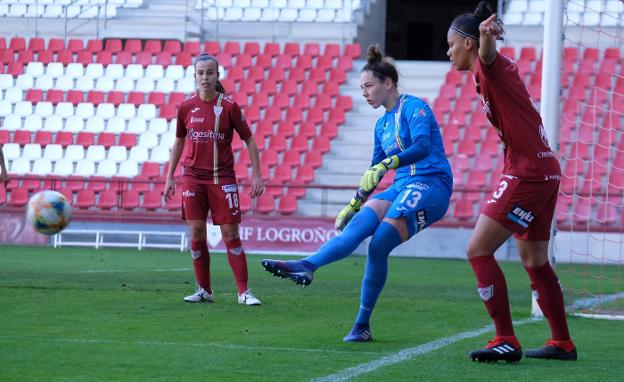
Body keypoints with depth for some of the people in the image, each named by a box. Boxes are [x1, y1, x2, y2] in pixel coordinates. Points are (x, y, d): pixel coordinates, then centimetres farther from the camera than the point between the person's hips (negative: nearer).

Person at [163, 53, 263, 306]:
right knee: (196, 233, 0)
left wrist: (257, 175, -4)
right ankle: (204, 290, 11)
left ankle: (244, 292, -1)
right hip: (193, 178, 2)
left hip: (222, 179, -2)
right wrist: (170, 177, 13)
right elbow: (179, 142, 14)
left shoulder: (229, 106, -6)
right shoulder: (186, 107, 2)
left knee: (230, 235, -4)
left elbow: (249, 140, 1)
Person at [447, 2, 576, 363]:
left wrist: (487, 34, -58)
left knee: (479, 251, -10)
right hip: (544, 172, 11)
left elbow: (487, 53, -39)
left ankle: (506, 342, -12)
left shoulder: (492, 66, -13)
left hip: (527, 174, -11)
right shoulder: (500, 70, 15)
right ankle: (563, 343, 26)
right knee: (535, 261, 19)